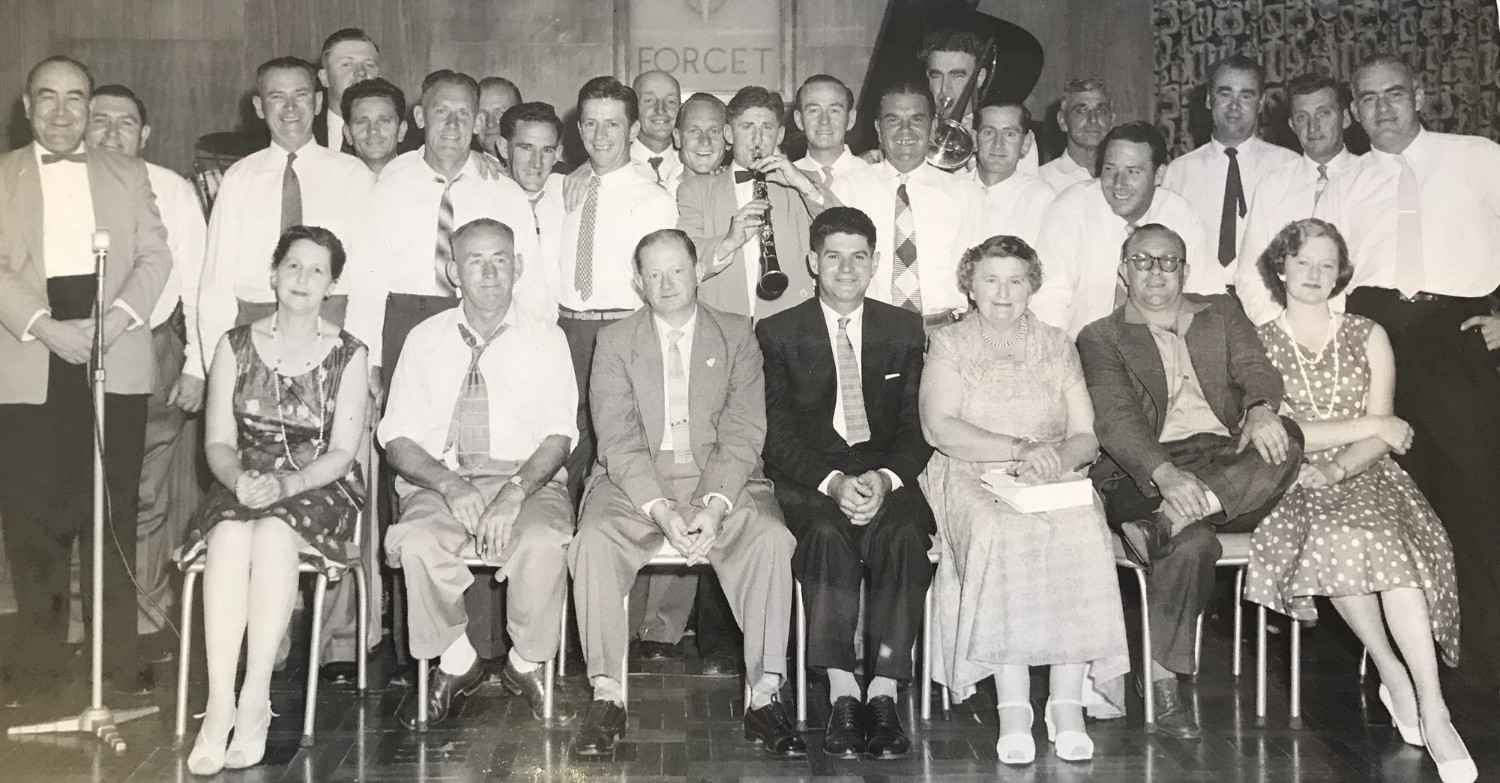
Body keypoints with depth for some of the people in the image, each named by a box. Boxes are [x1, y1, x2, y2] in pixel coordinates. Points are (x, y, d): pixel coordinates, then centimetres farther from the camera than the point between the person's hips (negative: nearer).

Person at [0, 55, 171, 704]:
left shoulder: (128, 174, 14)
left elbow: (154, 255, 6)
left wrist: (118, 316, -12)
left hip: (116, 357, 1)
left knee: (115, 506, 3)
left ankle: (120, 652, 10)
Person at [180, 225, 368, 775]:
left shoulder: (347, 355, 2)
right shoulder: (235, 347, 8)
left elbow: (342, 451, -5)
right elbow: (218, 441, 4)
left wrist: (285, 484, -22)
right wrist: (239, 478, -18)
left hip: (319, 489, -2)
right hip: (242, 486, 2)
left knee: (273, 534, -34)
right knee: (229, 537, -32)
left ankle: (255, 701, -30)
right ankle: (219, 703, -33)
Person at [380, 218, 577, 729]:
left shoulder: (545, 340, 9)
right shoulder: (425, 339, 12)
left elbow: (558, 436, 0)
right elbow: (397, 438, 5)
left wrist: (515, 493, -18)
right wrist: (449, 485, -14)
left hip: (528, 480, -1)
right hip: (438, 481, 1)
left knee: (543, 543, -33)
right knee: (416, 544, -32)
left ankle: (526, 664, -8)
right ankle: (456, 661, -7)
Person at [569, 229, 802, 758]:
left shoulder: (737, 335, 9)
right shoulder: (614, 341, 9)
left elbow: (743, 433, -1)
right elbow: (618, 440, -3)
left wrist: (715, 506, -18)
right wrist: (660, 510, -19)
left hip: (722, 479, 0)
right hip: (635, 482, 0)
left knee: (771, 539, -29)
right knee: (594, 539, -30)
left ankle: (764, 696, -24)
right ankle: (608, 696, -22)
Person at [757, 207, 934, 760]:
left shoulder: (905, 329, 13)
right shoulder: (779, 333, 7)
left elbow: (917, 426, 7)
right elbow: (779, 435, -1)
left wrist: (886, 478, -13)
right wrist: (832, 482, -17)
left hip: (886, 474, 2)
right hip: (809, 477, -1)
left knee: (903, 536, -31)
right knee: (828, 536, -34)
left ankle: (883, 693, -30)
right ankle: (842, 693, -30)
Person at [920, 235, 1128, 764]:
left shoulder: (1057, 347, 18)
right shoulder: (949, 346, 11)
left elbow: (1086, 437, 9)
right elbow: (939, 427, -6)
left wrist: (1057, 457, -15)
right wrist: (1020, 450, -17)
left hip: (1055, 482, 2)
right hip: (972, 480, -2)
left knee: (1081, 532, -31)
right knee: (1000, 533, -35)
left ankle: (1067, 702, -29)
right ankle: (1013, 707, -33)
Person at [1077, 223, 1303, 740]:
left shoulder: (1221, 314, 23)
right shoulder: (1101, 339, 11)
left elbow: (1255, 368, 6)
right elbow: (1114, 419, -6)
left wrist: (1261, 409, -21)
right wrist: (1166, 474, -26)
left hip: (1226, 461, 3)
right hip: (1148, 471, -3)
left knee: (1285, 440, -30)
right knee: (1193, 541, -34)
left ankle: (1160, 522, -33)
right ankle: (1163, 681, -24)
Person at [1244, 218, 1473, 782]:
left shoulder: (1369, 337, 14)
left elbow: (1381, 439, 4)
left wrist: (1337, 468, -17)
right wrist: (1369, 425, -7)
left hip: (1361, 477, 1)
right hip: (1293, 484, -1)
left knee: (1389, 540, -32)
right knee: (1334, 532, -36)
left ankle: (1432, 710, -34)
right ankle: (1394, 675, -21)